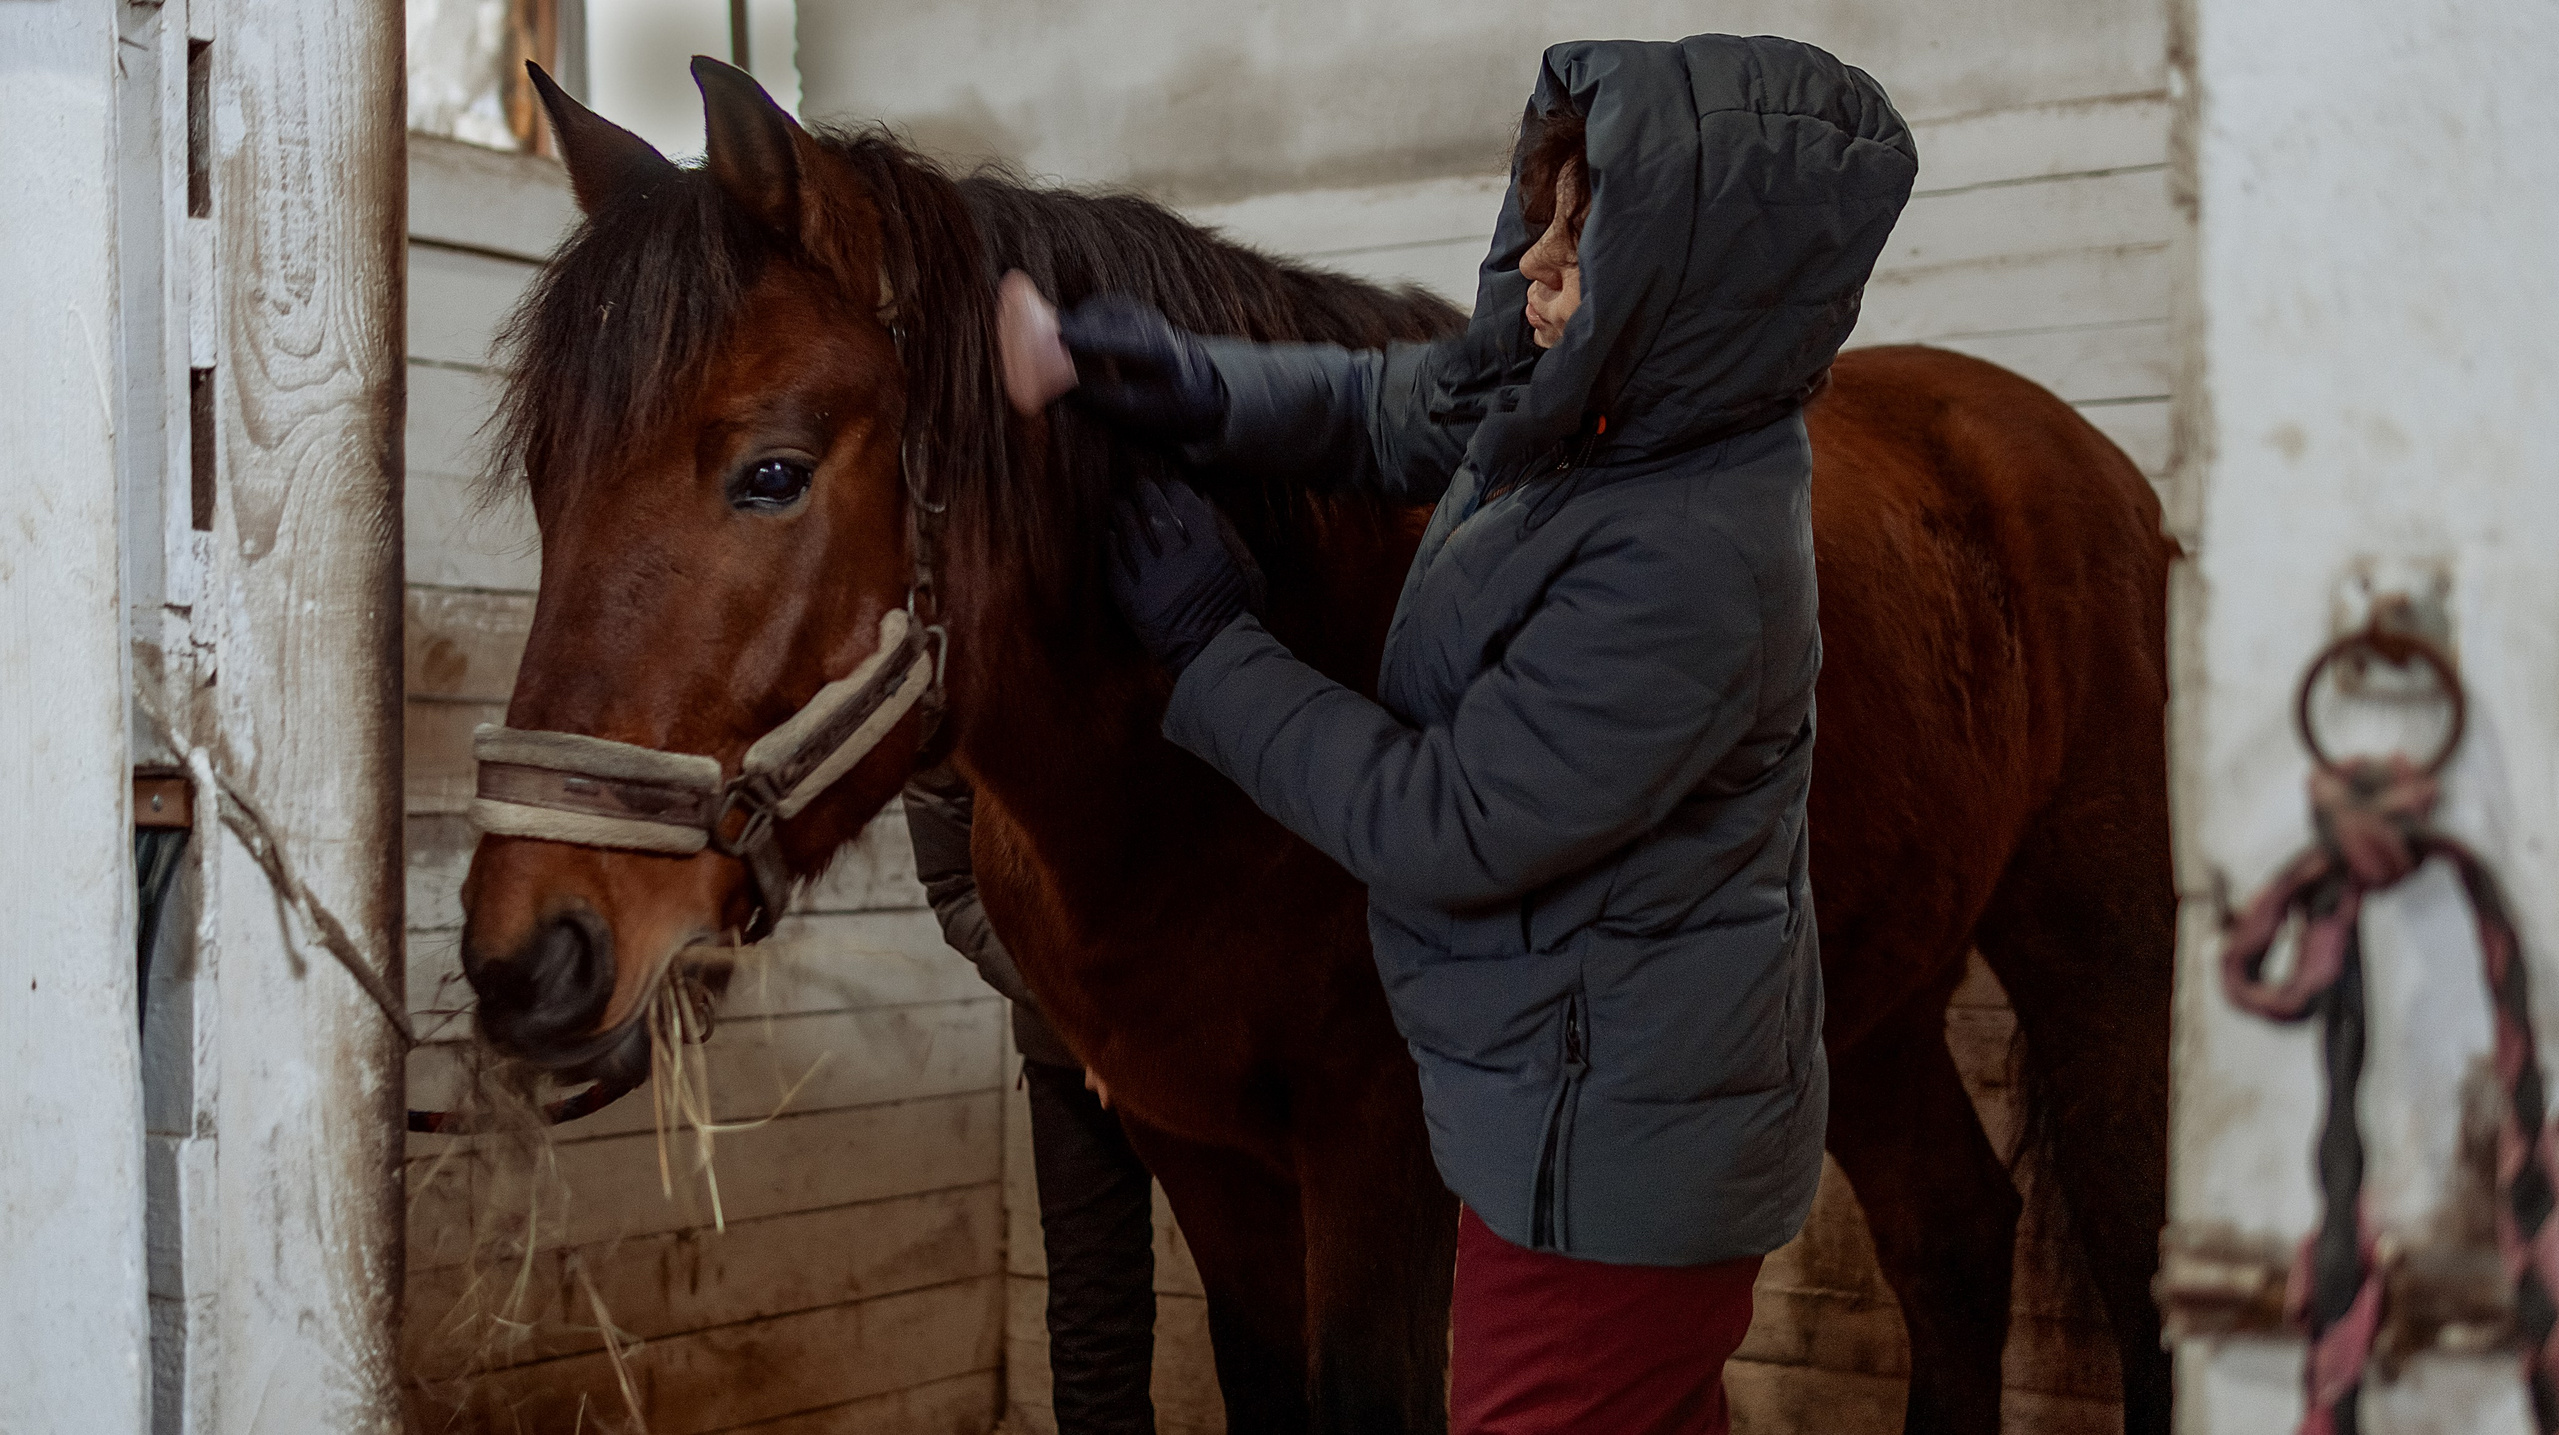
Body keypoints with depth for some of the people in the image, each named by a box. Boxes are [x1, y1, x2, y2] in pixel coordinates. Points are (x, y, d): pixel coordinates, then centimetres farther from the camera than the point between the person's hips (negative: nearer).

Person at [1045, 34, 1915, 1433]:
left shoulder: (1689, 562, -32)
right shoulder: (1574, 400, -5)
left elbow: (1445, 831, -26)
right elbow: (1381, 413, 13)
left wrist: (1211, 649, -16)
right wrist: (1203, 391, -7)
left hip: (1610, 1147, -9)